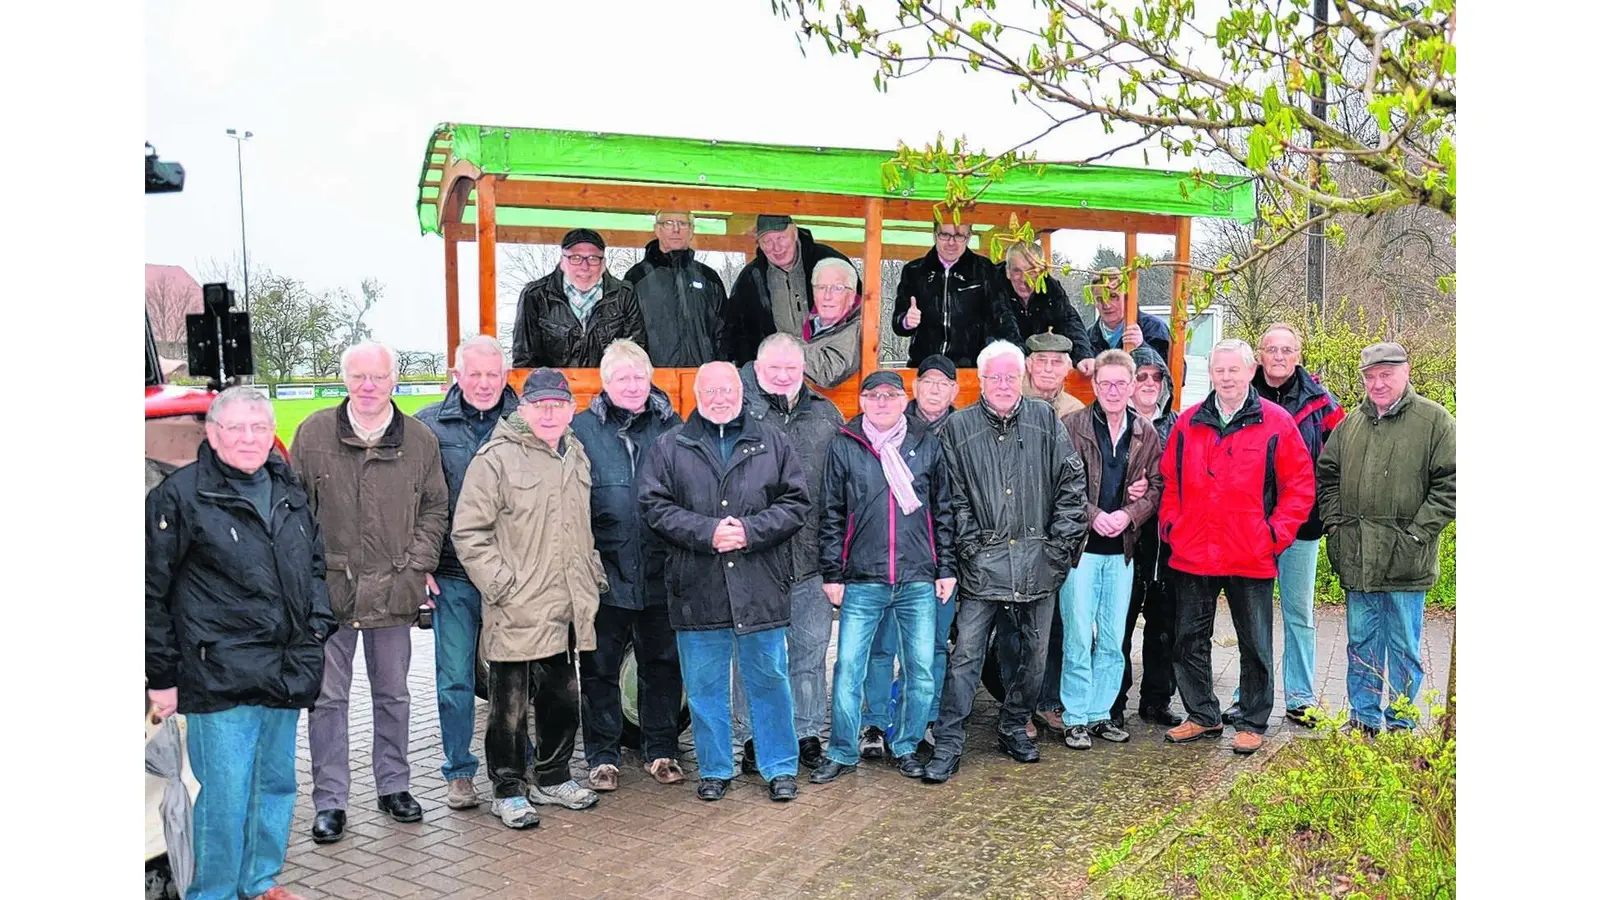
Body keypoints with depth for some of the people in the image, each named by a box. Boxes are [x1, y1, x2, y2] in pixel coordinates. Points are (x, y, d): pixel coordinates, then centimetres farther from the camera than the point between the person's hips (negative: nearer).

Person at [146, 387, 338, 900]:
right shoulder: (179, 497, -7)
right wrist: (162, 675, -6)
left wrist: (318, 625, 10)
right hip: (220, 679, -6)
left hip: (285, 676, 6)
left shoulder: (289, 492, 12)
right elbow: (152, 593, -5)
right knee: (225, 796, -2)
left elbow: (315, 565, 24)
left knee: (277, 784, 17)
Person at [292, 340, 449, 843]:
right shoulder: (314, 433, -1)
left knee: (393, 695, 14)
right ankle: (330, 802, 16)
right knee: (328, 697, 5)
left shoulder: (420, 439, 2)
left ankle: (393, 787, 29)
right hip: (327, 588, -1)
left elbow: (435, 508, 9)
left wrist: (419, 565, -1)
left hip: (393, 590, 1)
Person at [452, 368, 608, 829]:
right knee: (510, 706, 4)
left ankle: (553, 779, 33)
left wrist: (593, 571, 16)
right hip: (516, 612, -7)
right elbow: (469, 533, -12)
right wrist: (501, 585, -17)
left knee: (561, 698, 17)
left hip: (565, 608, 7)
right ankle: (508, 791, 18)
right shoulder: (497, 458, -11)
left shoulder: (575, 456, 13)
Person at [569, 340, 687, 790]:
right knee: (600, 669, 8)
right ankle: (602, 756, 23)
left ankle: (661, 751, 27)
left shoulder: (671, 427, 4)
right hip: (605, 573, -1)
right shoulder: (582, 430, 0)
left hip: (660, 574, 2)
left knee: (663, 664, 12)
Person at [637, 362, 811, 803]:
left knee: (770, 679, 8)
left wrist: (751, 530, -11)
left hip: (762, 588, 0)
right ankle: (715, 770, 25)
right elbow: (654, 505, -2)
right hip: (696, 588, 0)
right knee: (704, 685, 9)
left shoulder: (771, 442, 8)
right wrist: (706, 532, -14)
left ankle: (780, 769, 22)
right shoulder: (669, 446, 6)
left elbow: (796, 502, 3)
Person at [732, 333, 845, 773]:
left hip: (812, 557, 3)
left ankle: (808, 733, 24)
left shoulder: (826, 415, 11)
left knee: (811, 649, 11)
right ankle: (753, 737, 20)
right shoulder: (738, 411, -1)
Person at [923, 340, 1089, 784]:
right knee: (966, 655, -4)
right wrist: (970, 547, -7)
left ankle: (1015, 729, 31)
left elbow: (1072, 485, 5)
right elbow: (952, 498, -1)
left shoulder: (1045, 421, 5)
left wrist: (1060, 544, 0)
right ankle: (947, 745, 4)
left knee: (1033, 653, 12)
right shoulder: (958, 428, 0)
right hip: (983, 563, -2)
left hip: (1037, 563, 3)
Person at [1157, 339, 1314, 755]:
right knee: (1189, 640, 12)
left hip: (1251, 559, -3)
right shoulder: (1188, 423, 6)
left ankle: (1252, 723, 24)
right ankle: (1202, 716, 27)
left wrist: (1276, 533, -8)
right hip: (1191, 556, 3)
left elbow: (1301, 484, -2)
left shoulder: (1276, 423, -4)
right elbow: (1169, 480, 13)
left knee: (1255, 646, 9)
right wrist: (1171, 525, 3)